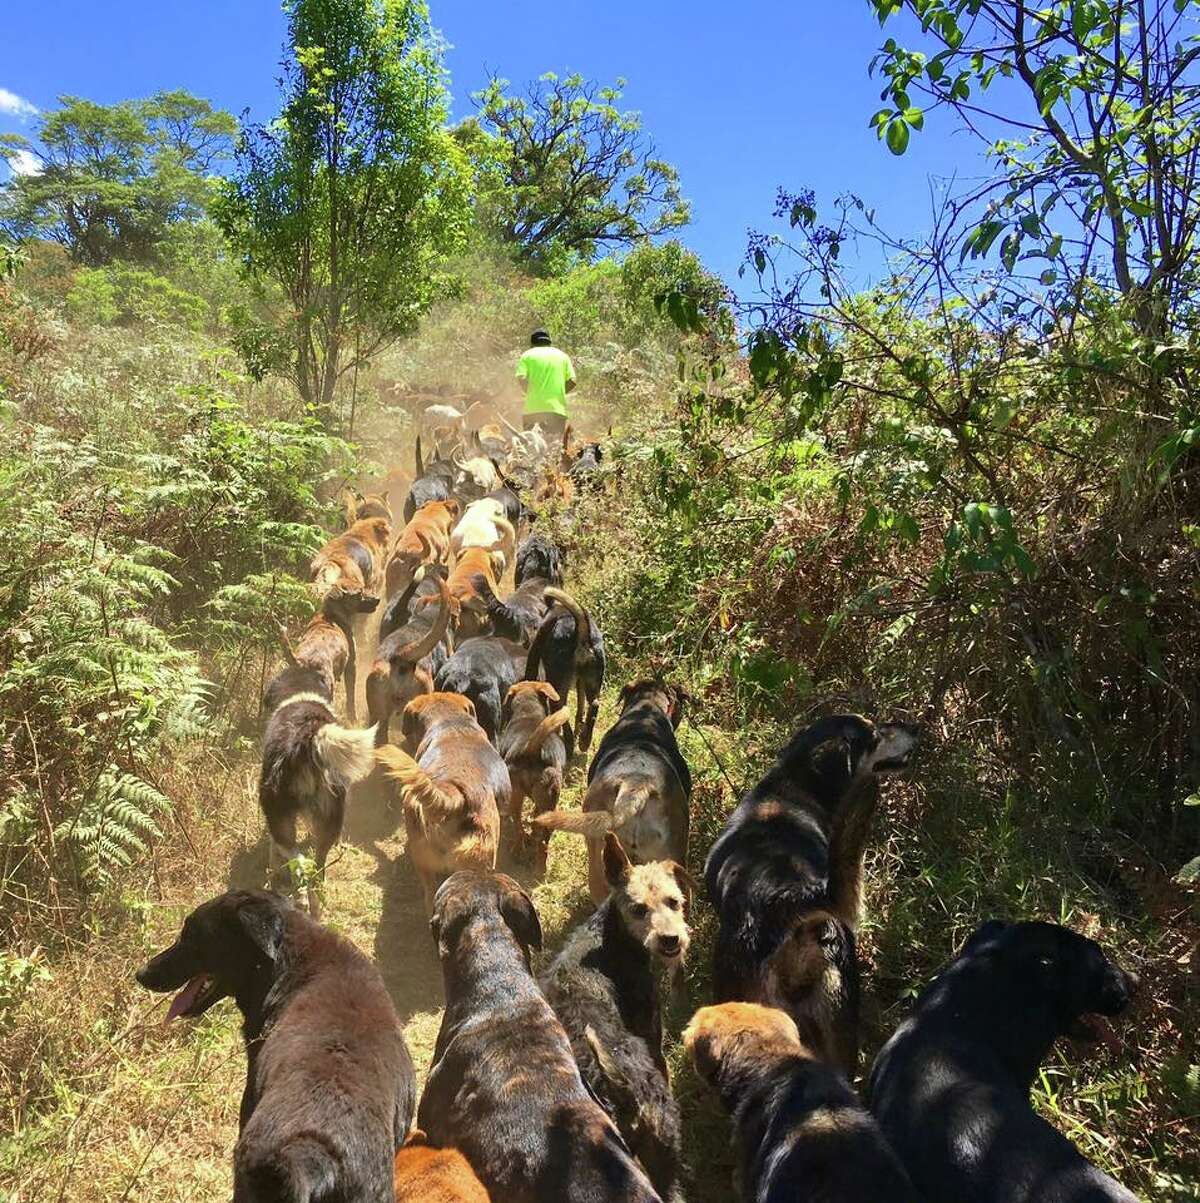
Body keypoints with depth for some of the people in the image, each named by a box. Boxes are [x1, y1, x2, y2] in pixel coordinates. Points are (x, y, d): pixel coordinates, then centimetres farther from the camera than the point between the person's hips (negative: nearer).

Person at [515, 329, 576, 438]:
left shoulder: (527, 355, 10)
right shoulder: (562, 355, 15)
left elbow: (522, 379, -6)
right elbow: (572, 382, 5)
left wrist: (530, 393, 11)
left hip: (532, 408, -1)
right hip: (557, 408, 1)